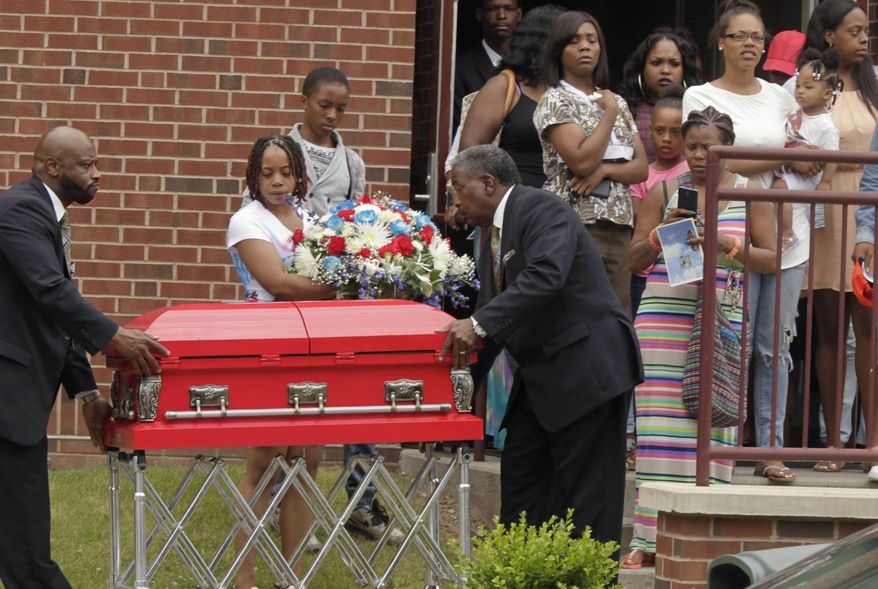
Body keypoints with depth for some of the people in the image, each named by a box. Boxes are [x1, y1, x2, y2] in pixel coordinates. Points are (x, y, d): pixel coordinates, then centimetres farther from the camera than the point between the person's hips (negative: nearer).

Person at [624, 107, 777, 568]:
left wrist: (729, 245, -11)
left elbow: (771, 260, 5)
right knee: (661, 424, -6)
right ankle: (651, 538, -6)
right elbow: (634, 261, 10)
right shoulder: (664, 193, 9)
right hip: (662, 317, 0)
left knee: (711, 421, -3)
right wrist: (662, 233, -8)